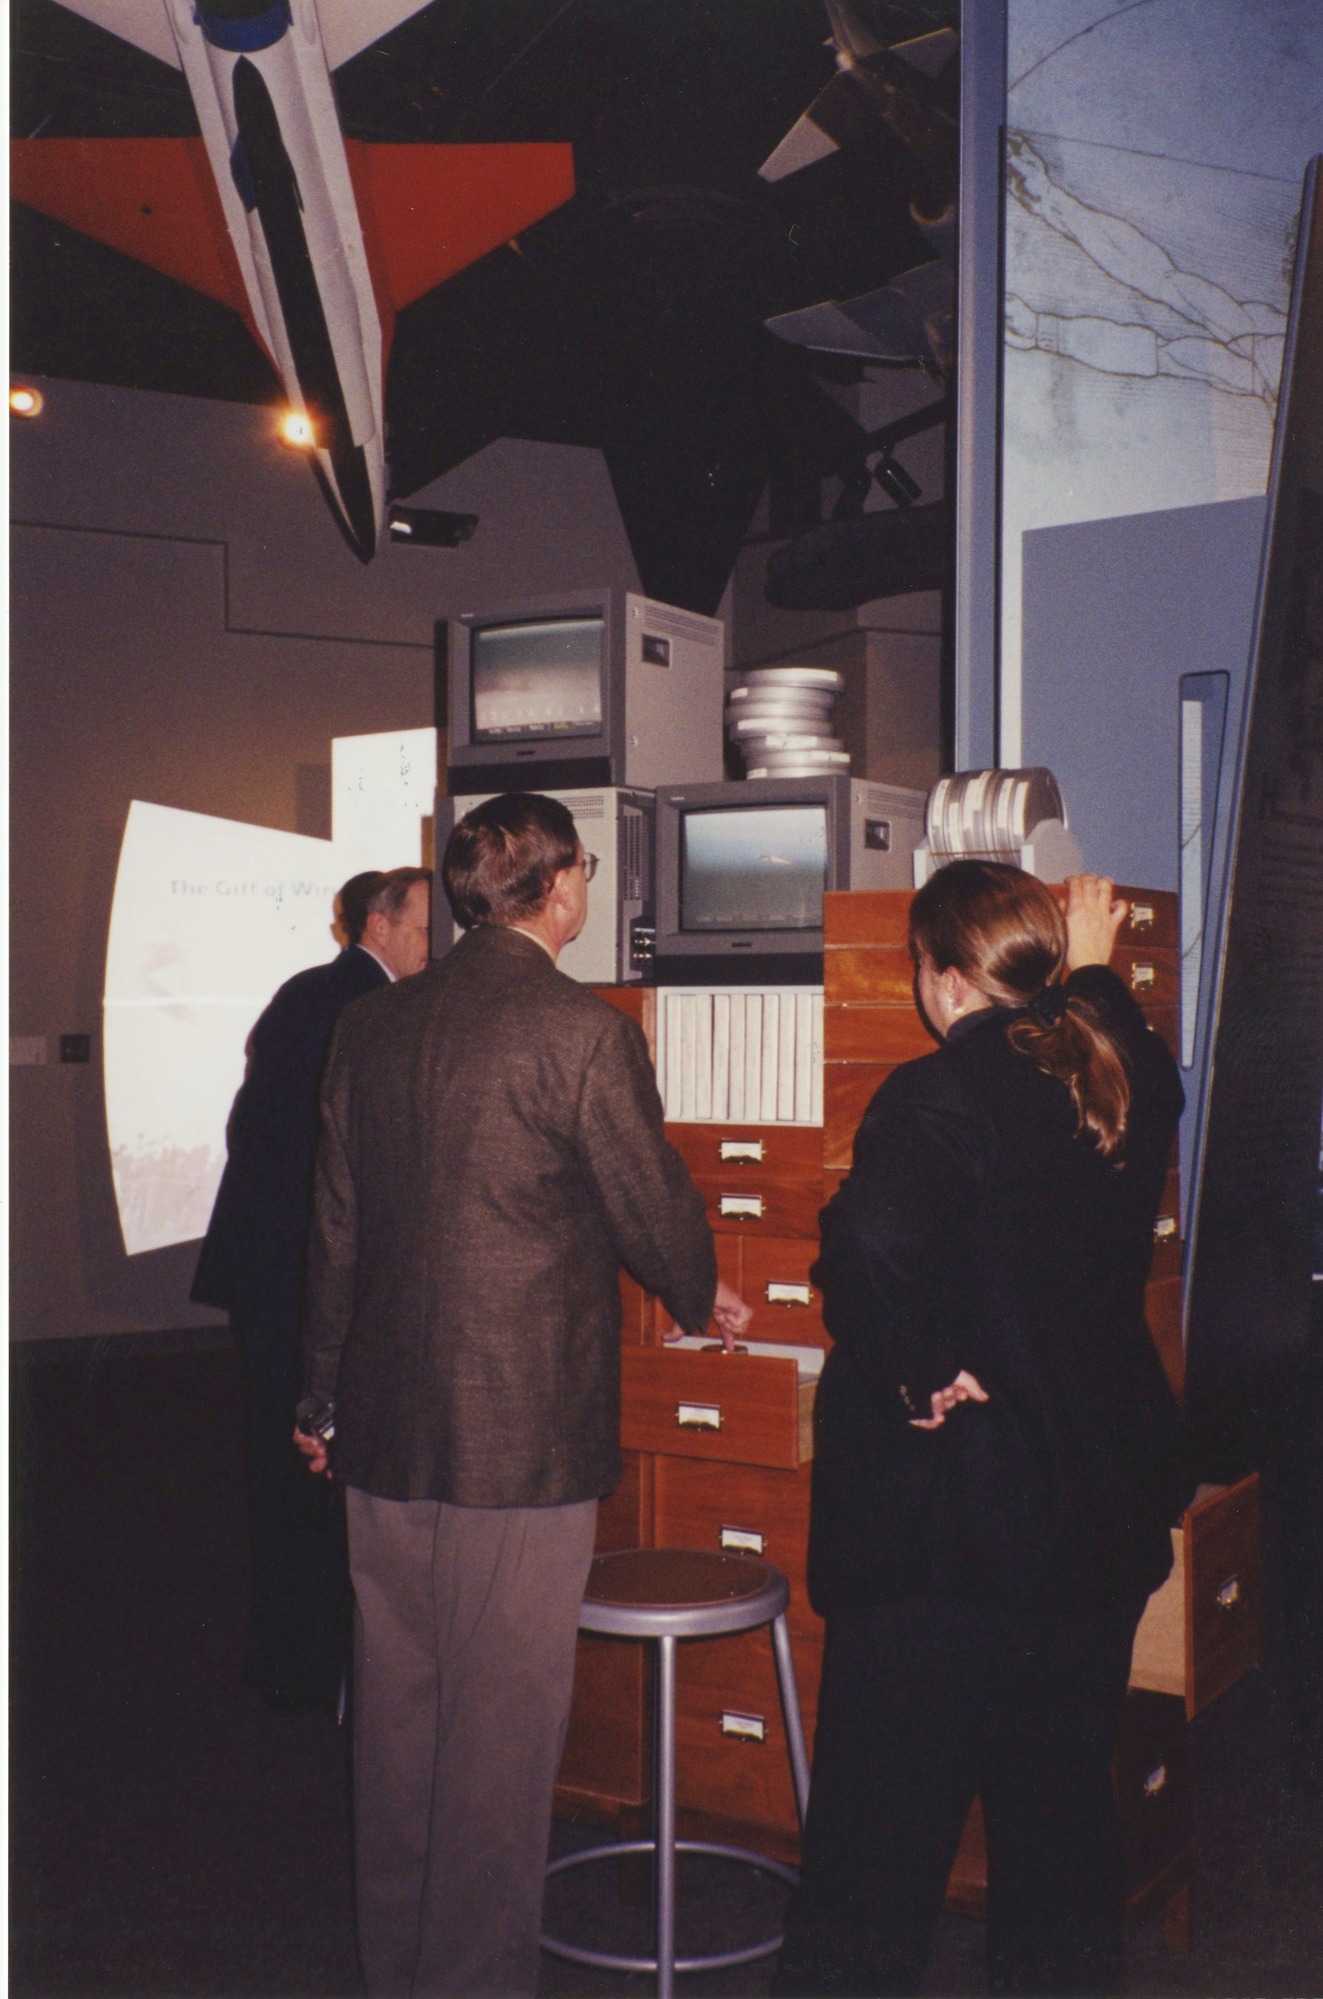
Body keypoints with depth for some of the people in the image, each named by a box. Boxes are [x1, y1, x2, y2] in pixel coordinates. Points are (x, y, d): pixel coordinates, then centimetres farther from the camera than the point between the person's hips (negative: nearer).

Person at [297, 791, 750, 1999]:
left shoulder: (370, 1030, 5)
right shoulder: (582, 1033, -13)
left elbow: (336, 1230, 12)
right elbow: (654, 1206, -5)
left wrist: (324, 1392, 23)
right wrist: (705, 1299, 17)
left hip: (386, 1432, 6)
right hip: (525, 1433, -6)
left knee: (395, 1708, 17)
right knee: (501, 1719, 6)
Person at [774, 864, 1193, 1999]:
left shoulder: (940, 1096, -19)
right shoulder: (1133, 1080, 1)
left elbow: (870, 1245, -36)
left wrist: (915, 1379, -21)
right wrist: (1091, 968, 39)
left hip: (943, 1515, -6)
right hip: (1100, 1511, 7)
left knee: (886, 1818, 8)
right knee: (1064, 1803, 20)